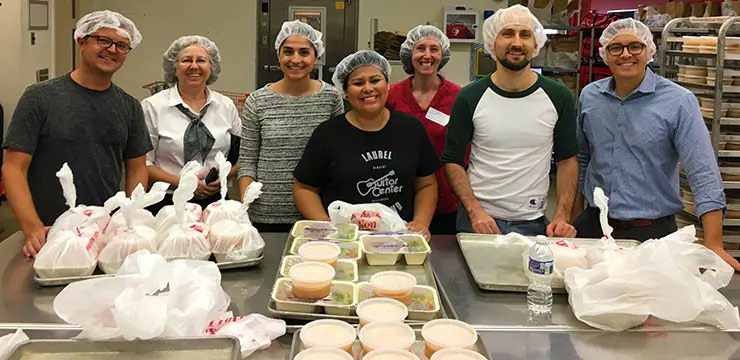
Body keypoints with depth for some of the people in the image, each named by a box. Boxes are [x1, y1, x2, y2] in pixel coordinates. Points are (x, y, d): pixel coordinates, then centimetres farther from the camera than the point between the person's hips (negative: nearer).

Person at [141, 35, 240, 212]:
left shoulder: (227, 106, 9)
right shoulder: (152, 106, 0)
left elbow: (239, 155, 16)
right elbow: (142, 163, -5)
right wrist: (181, 183, -15)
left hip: (215, 202, 3)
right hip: (167, 204, -2)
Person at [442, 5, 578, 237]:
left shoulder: (558, 98, -2)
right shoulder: (470, 98, -5)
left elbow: (567, 159, 6)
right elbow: (452, 160, -1)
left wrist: (562, 216, -6)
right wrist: (475, 211, -14)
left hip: (532, 222, 1)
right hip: (477, 219, -1)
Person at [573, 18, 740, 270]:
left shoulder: (678, 102, -11)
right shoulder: (589, 97, 3)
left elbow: (703, 174, -16)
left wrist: (713, 246, -22)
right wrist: (575, 217, 13)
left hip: (653, 231, -3)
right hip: (593, 225, 4)